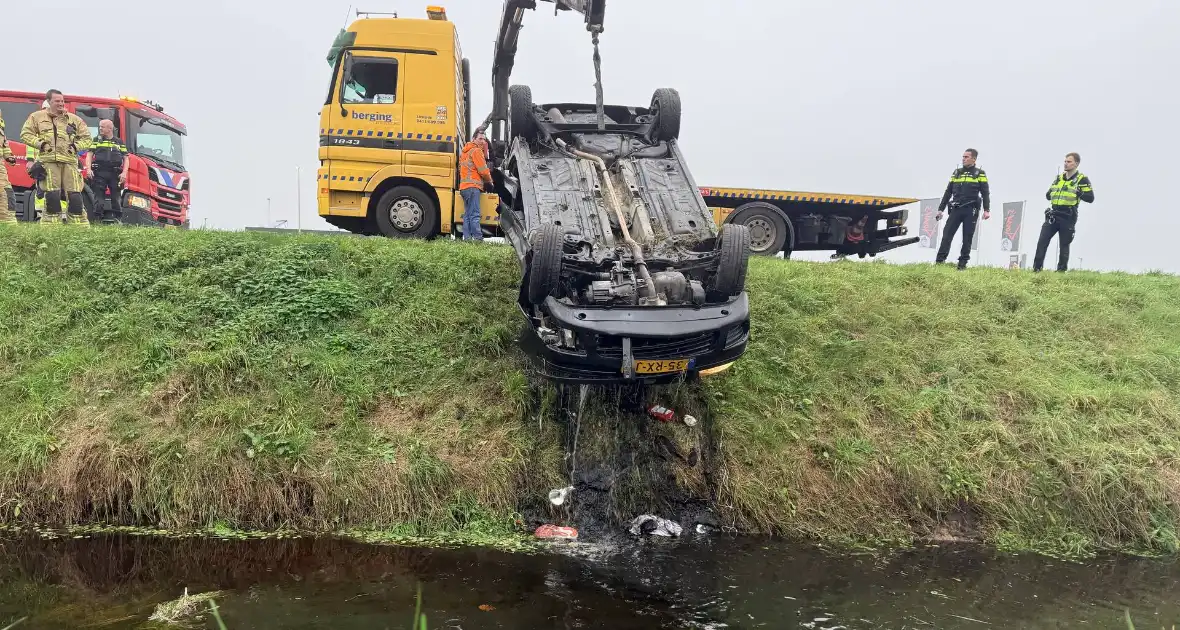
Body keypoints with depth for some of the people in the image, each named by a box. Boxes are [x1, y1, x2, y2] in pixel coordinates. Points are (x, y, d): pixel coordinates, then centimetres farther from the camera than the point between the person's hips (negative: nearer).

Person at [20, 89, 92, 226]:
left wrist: (76, 146, 2)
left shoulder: (74, 119, 17)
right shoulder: (37, 117, 13)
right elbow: (25, 134, 12)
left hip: (69, 161, 1)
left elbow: (86, 138, 19)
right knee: (52, 196, -5)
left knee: (75, 196, -5)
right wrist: (40, 143, -3)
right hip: (48, 161, -1)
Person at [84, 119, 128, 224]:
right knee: (99, 196, -4)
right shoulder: (96, 140, 15)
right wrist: (88, 169, -7)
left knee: (116, 197, -2)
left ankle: (117, 217, 1)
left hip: (115, 174, 0)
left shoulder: (119, 142, 15)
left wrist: (124, 173, -3)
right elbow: (89, 155, 8)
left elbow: (125, 158, 11)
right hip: (99, 172, 0)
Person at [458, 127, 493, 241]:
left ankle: (467, 238, 6)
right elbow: (483, 170, -9)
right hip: (473, 186, -10)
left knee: (468, 214, 8)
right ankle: (478, 238, -21)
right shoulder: (476, 150, -5)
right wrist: (489, 181, 7)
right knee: (475, 214, -15)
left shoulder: (466, 151, 26)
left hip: (464, 186, 10)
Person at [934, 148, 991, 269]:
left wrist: (986, 210, -12)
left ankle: (963, 263, 5)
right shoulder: (956, 172, 14)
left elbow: (985, 193, -1)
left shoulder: (980, 174, 4)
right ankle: (939, 261, -8)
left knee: (967, 238, 0)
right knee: (947, 234, -6)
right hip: (956, 209, 3)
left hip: (971, 211, -3)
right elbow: (948, 192, 15)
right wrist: (940, 209, 11)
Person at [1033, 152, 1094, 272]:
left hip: (1068, 218, -5)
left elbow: (1090, 198, -8)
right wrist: (1052, 193, 2)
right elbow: (1048, 195, 23)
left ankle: (1061, 270, 10)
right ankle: (1036, 268, -3)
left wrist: (1077, 192, -20)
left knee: (1064, 246, 2)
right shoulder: (1059, 178, 16)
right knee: (1042, 241, -5)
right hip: (1053, 216, 5)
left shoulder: (1082, 180, -1)